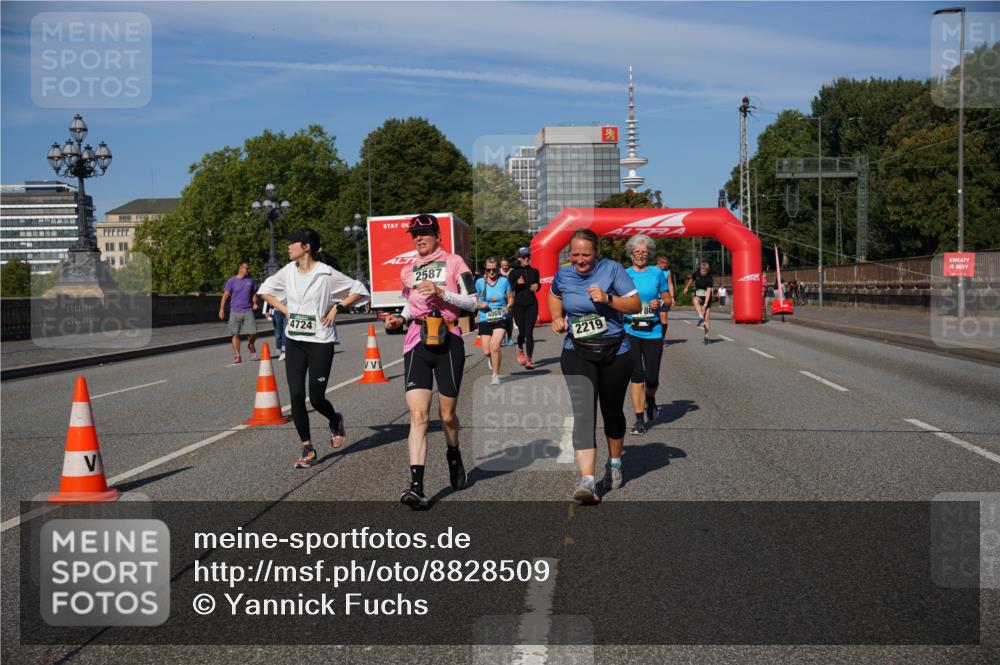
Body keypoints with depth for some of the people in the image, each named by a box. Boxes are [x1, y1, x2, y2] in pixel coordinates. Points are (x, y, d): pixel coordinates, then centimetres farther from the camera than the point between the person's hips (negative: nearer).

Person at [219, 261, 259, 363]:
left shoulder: (250, 280, 9)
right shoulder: (231, 281, -1)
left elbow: (254, 293, 20)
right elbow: (225, 295, -3)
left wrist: (255, 303, 2)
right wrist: (221, 309, -10)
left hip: (248, 311, 2)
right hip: (235, 311, -2)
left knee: (253, 332, -7)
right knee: (236, 334, 0)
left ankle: (250, 345, 24)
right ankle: (237, 355, 9)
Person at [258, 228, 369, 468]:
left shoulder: (327, 274, -9)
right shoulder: (288, 272, 5)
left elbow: (360, 290, -1)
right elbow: (265, 290, 20)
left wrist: (336, 308, -7)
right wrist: (285, 310, 8)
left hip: (320, 342, -4)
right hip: (294, 341, 4)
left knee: (316, 398, -3)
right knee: (296, 396, -4)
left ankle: (335, 421, 32)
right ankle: (307, 449, 7)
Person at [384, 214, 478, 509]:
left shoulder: (453, 262, 3)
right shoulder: (408, 270, 17)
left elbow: (472, 302, -3)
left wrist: (441, 292, -15)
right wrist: (400, 319, 9)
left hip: (448, 343, -2)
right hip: (417, 344, 3)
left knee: (447, 415, 7)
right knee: (418, 415, -12)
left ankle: (453, 455, 41)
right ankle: (416, 486, -19)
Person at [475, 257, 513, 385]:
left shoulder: (504, 281, 1)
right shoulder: (480, 282, 1)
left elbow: (510, 298, 9)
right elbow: (473, 301, 7)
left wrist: (508, 306, -11)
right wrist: (480, 305, -14)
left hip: (501, 319, -1)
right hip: (485, 320, 1)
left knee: (495, 345, -23)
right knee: (486, 352, -3)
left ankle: (496, 375, -8)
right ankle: (491, 359, 37)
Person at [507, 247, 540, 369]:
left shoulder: (534, 271, 8)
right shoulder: (514, 272, 1)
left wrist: (536, 286, -3)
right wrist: (517, 283, -19)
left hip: (532, 305, 1)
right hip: (519, 305, -1)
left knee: (529, 332, -7)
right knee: (522, 331, 3)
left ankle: (529, 360, -8)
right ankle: (520, 349, 37)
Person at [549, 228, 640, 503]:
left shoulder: (612, 269, -8)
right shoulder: (563, 275, 2)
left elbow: (635, 305, -8)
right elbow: (554, 296, 24)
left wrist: (607, 298, -23)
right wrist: (557, 317, 6)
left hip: (615, 352, -1)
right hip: (577, 354, 1)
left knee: (612, 411, 13)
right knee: (582, 413, -15)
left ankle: (614, 464, 38)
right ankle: (586, 481, -23)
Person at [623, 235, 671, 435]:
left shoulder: (657, 273, 3)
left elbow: (668, 299, 10)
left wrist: (659, 302, -11)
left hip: (653, 331, 0)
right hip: (630, 331, 0)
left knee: (652, 377, 1)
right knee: (636, 375, -4)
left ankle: (650, 399, 36)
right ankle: (639, 419, 5)